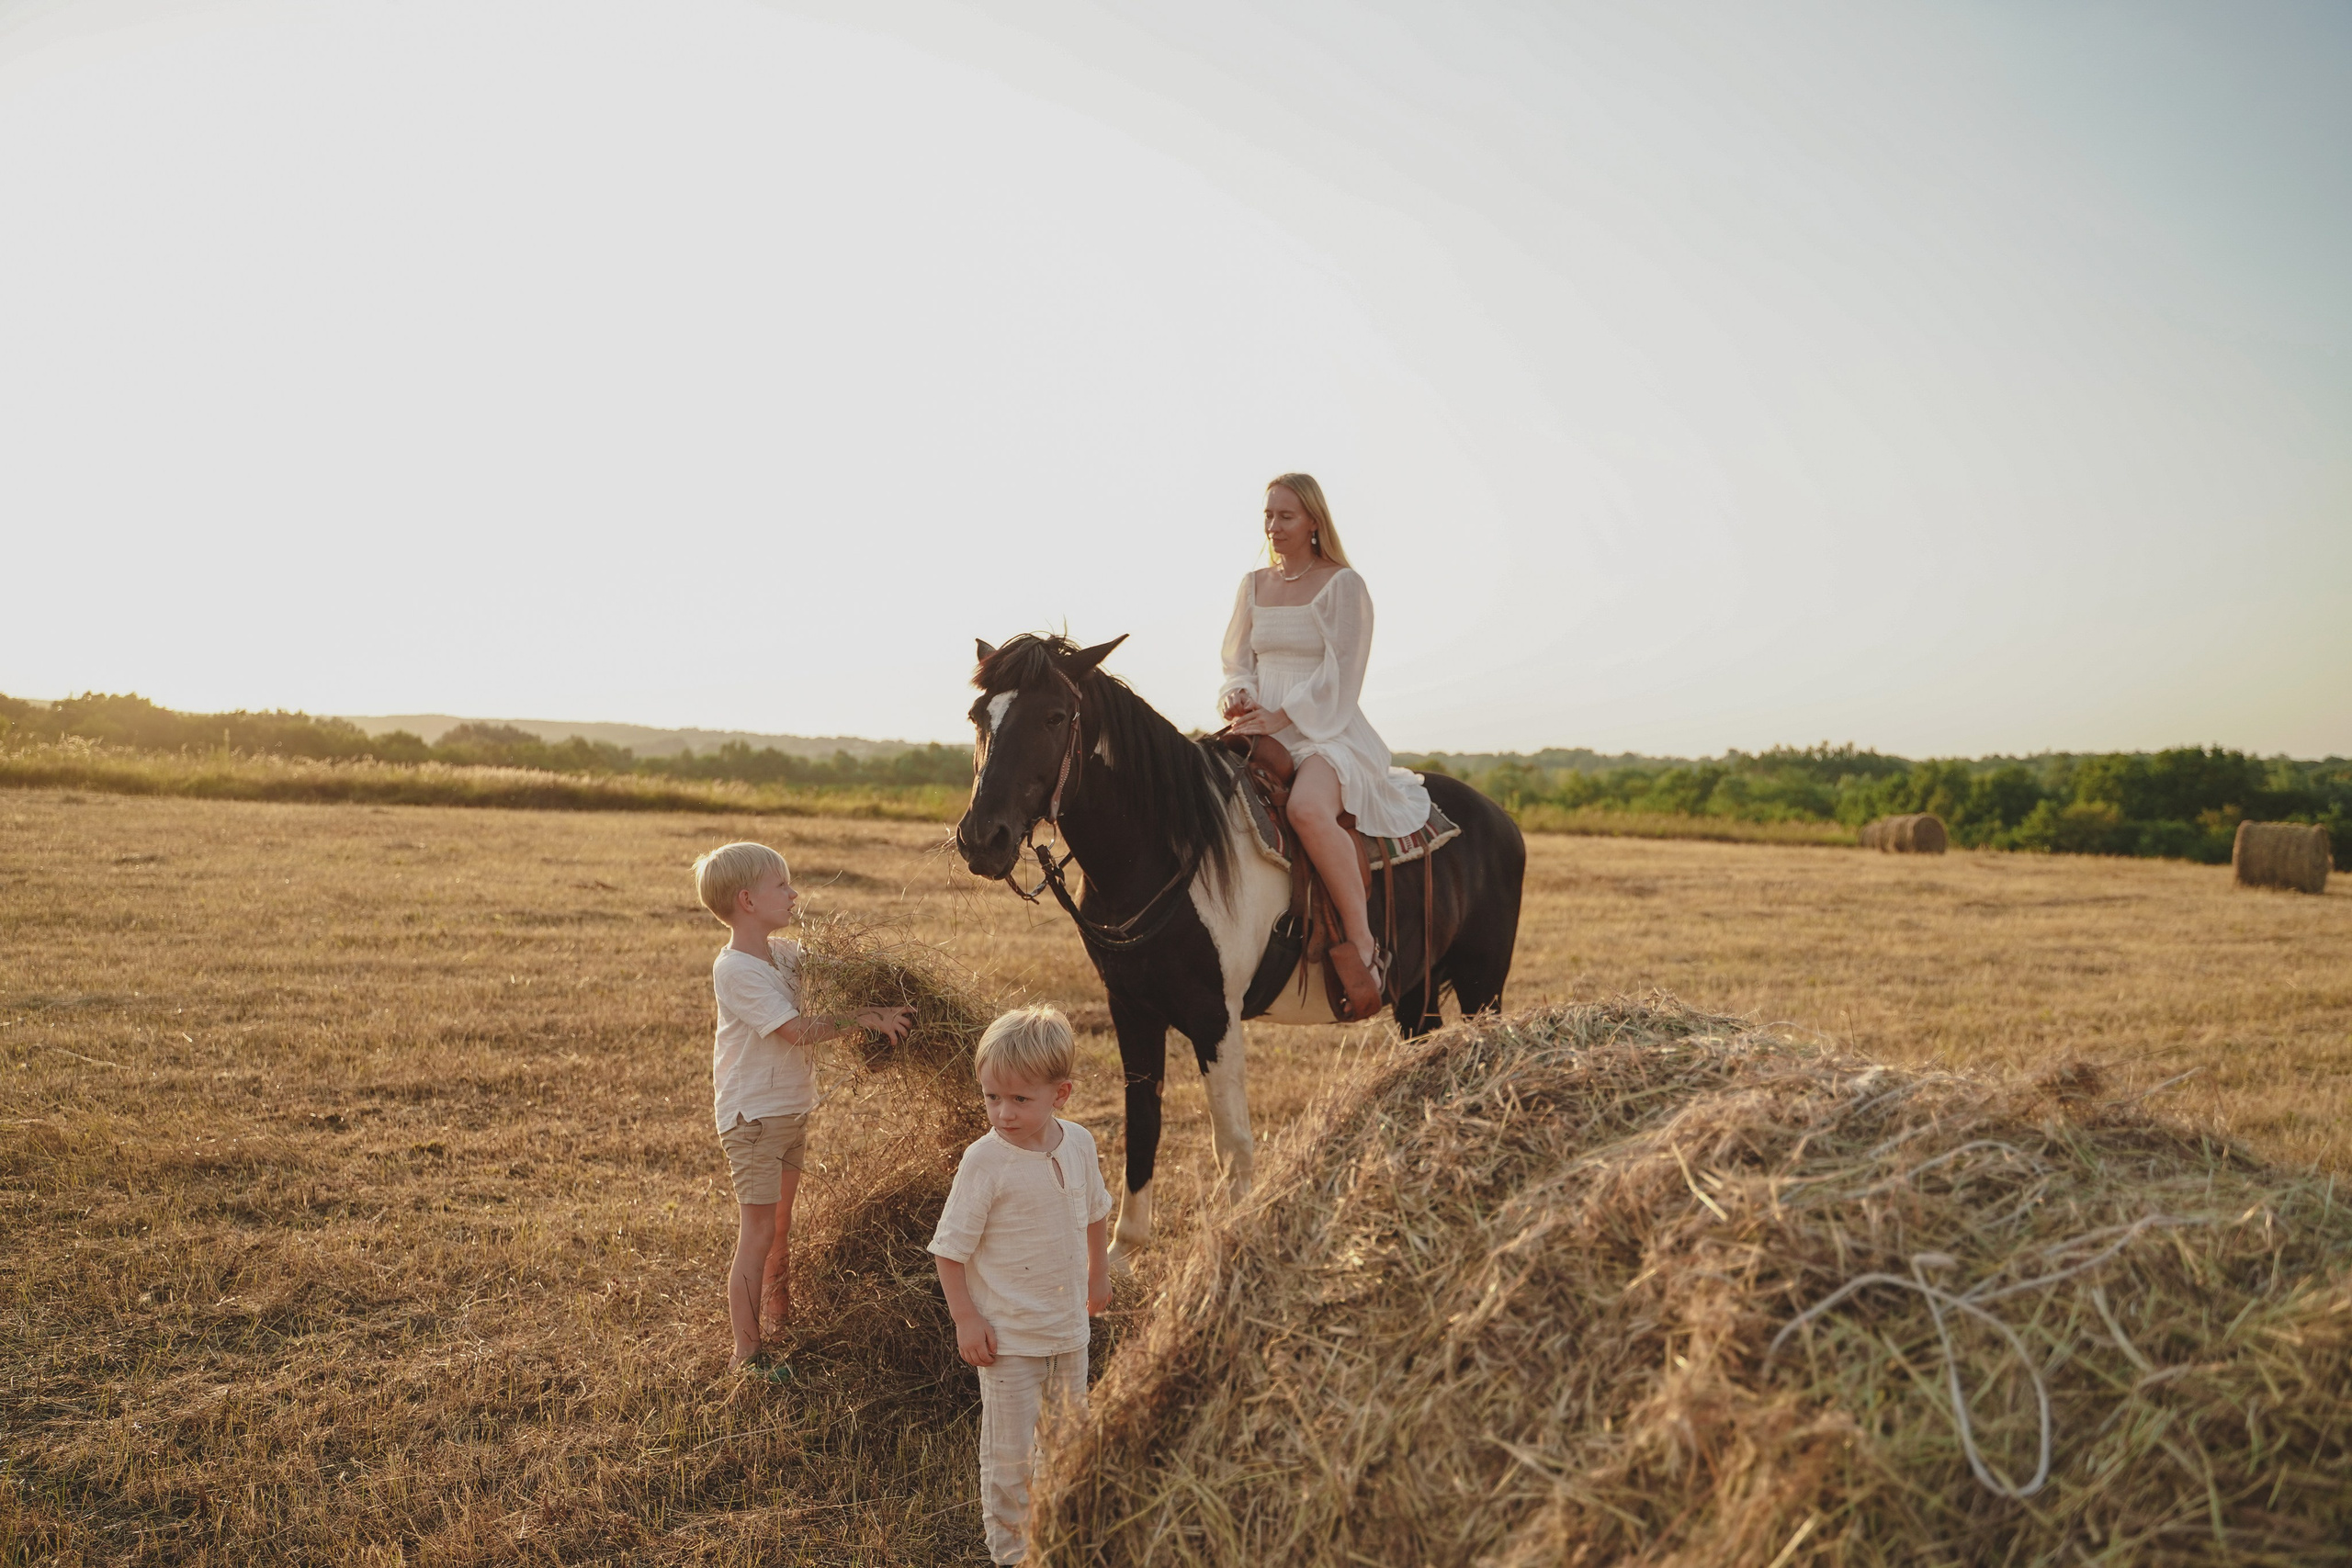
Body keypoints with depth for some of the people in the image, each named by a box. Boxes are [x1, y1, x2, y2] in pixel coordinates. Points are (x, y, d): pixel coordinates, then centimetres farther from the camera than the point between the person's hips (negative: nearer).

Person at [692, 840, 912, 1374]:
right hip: (753, 1116, -8)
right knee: (757, 1234, -2)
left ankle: (782, 1322, 34)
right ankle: (746, 1353, 7)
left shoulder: (785, 952, 5)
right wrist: (867, 1019, -22)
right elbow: (797, 1030, -25)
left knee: (780, 1228, 20)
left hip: (793, 1110, 8)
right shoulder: (735, 969, -20)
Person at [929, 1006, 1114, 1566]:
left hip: (1069, 1326, 6)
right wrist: (965, 1319, -17)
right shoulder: (985, 1160, -22)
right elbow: (950, 1246, -16)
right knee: (1009, 1451, 1)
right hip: (1007, 1335, -6)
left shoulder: (1079, 1143, -6)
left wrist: (1098, 1273, 22)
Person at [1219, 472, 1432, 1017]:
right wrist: (1235, 696, -6)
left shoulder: (1343, 585, -2)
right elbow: (1237, 661, 17)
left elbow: (1340, 675, -9)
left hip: (1327, 732, -6)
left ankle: (1362, 946, -28)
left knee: (1308, 808, -37)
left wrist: (1281, 717, -18)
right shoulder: (1254, 586, 16)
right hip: (1263, 731, 7)